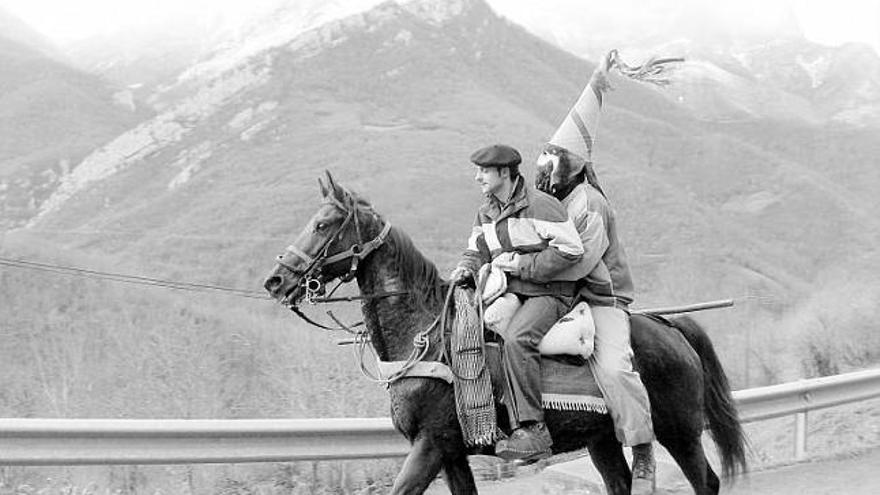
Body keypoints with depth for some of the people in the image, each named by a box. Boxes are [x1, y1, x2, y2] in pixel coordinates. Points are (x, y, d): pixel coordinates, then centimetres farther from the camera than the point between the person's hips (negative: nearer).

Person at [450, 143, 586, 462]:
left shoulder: (540, 205, -12)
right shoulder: (485, 213, 14)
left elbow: (571, 250, -17)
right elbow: (476, 251, 21)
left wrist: (519, 264, -18)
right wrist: (466, 268, -4)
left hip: (548, 293, -9)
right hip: (507, 293, 9)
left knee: (516, 339, -34)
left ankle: (532, 430, -33)